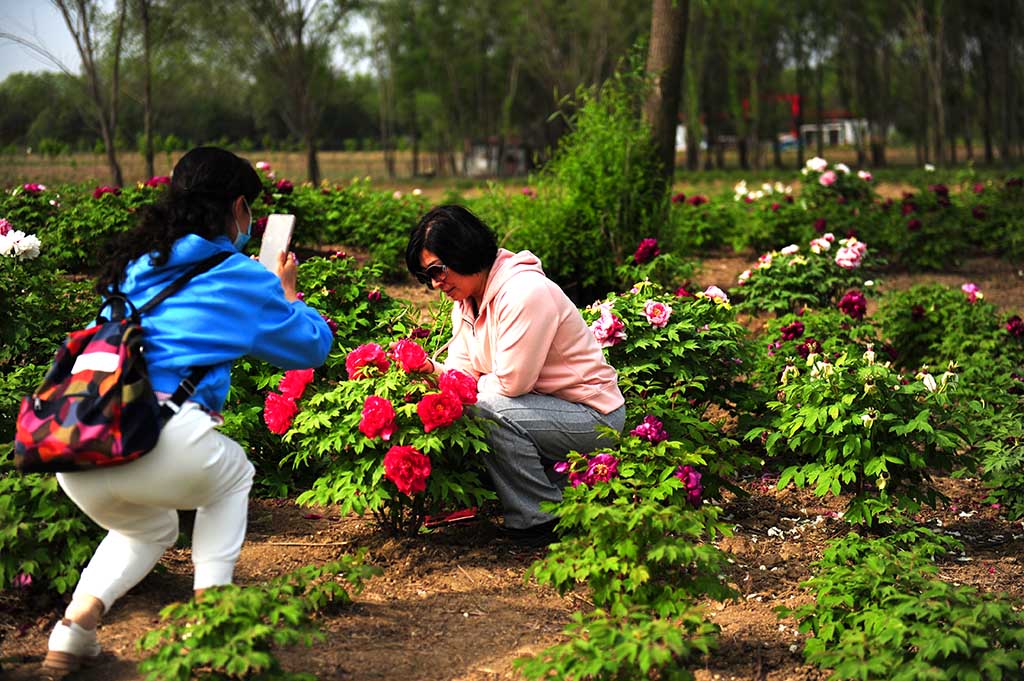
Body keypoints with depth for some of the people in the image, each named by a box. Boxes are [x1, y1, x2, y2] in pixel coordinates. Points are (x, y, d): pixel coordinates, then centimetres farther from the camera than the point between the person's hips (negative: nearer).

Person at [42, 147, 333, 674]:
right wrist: (286, 292, 40)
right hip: (161, 438, -5)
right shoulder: (242, 277, 9)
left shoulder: (134, 265, 24)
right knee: (234, 473, 31)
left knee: (149, 529, 35)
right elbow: (313, 346, 21)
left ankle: (78, 616, 9)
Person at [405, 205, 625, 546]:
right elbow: (461, 372, 4)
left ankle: (541, 519, -13)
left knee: (487, 411, -27)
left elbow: (510, 384, -25)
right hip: (549, 408, 10)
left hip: (594, 418, -10)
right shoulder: (466, 300, 5)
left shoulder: (525, 294, -24)